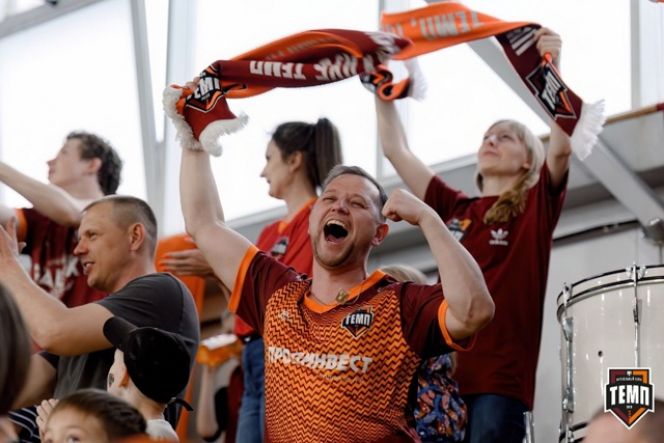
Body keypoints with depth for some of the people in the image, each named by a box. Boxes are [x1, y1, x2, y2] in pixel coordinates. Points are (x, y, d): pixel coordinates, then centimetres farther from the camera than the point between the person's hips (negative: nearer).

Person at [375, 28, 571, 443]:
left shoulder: (536, 205, 6)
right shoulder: (453, 208, 19)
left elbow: (561, 147, -10)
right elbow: (397, 151, 19)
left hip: (500, 378, -5)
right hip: (443, 371, 5)